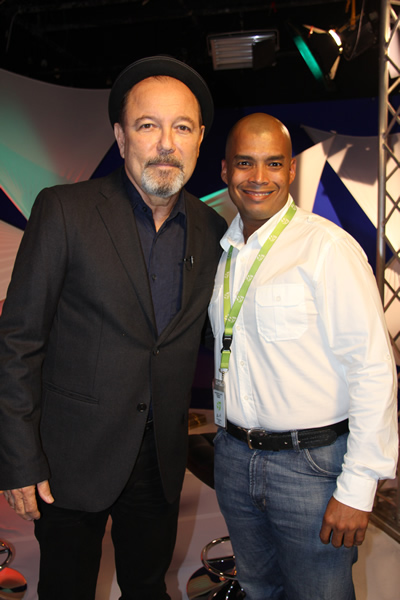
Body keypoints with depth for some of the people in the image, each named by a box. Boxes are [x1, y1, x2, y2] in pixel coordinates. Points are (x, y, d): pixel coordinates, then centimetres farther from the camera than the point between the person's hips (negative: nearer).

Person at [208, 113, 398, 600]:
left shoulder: (328, 248, -15)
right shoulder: (223, 250, 5)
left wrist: (357, 489, -16)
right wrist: (228, 434, 15)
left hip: (311, 463, -5)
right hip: (233, 454, 6)